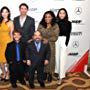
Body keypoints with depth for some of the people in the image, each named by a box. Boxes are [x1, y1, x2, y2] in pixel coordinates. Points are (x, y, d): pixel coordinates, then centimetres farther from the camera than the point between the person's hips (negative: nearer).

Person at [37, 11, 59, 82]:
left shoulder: (55, 26, -3)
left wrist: (47, 40, -17)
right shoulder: (41, 25, 2)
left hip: (50, 46, -1)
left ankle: (50, 74, 18)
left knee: (50, 60, 4)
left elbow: (55, 37, -7)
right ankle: (44, 74, 20)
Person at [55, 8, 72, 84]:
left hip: (63, 41, -2)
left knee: (62, 59, -1)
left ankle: (61, 76, 6)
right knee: (56, 57, 9)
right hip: (56, 41, 3)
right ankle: (57, 72, 28)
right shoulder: (56, 22, 4)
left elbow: (68, 35, -3)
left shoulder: (68, 23, -1)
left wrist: (66, 44, -10)